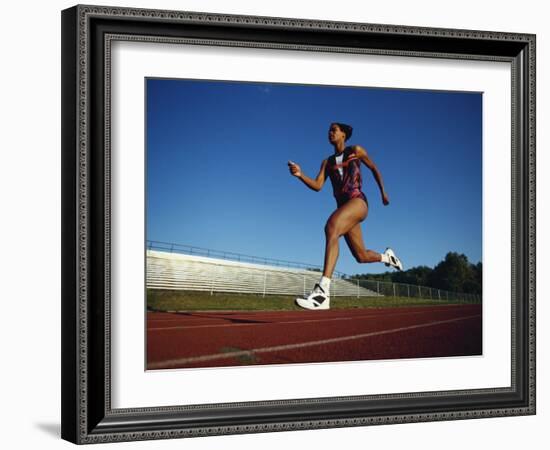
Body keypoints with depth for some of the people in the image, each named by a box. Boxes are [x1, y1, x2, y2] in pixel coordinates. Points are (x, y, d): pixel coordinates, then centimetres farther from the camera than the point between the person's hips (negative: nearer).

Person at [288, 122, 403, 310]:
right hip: (343, 207, 7)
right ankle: (386, 256, 48)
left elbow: (374, 169, 20)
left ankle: (323, 291, -49)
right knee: (361, 256, 11)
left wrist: (383, 192, 21)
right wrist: (300, 175, -11)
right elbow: (317, 185, 5)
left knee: (331, 227, -36)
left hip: (358, 201, -7)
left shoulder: (355, 151, 7)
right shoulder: (327, 162, 17)